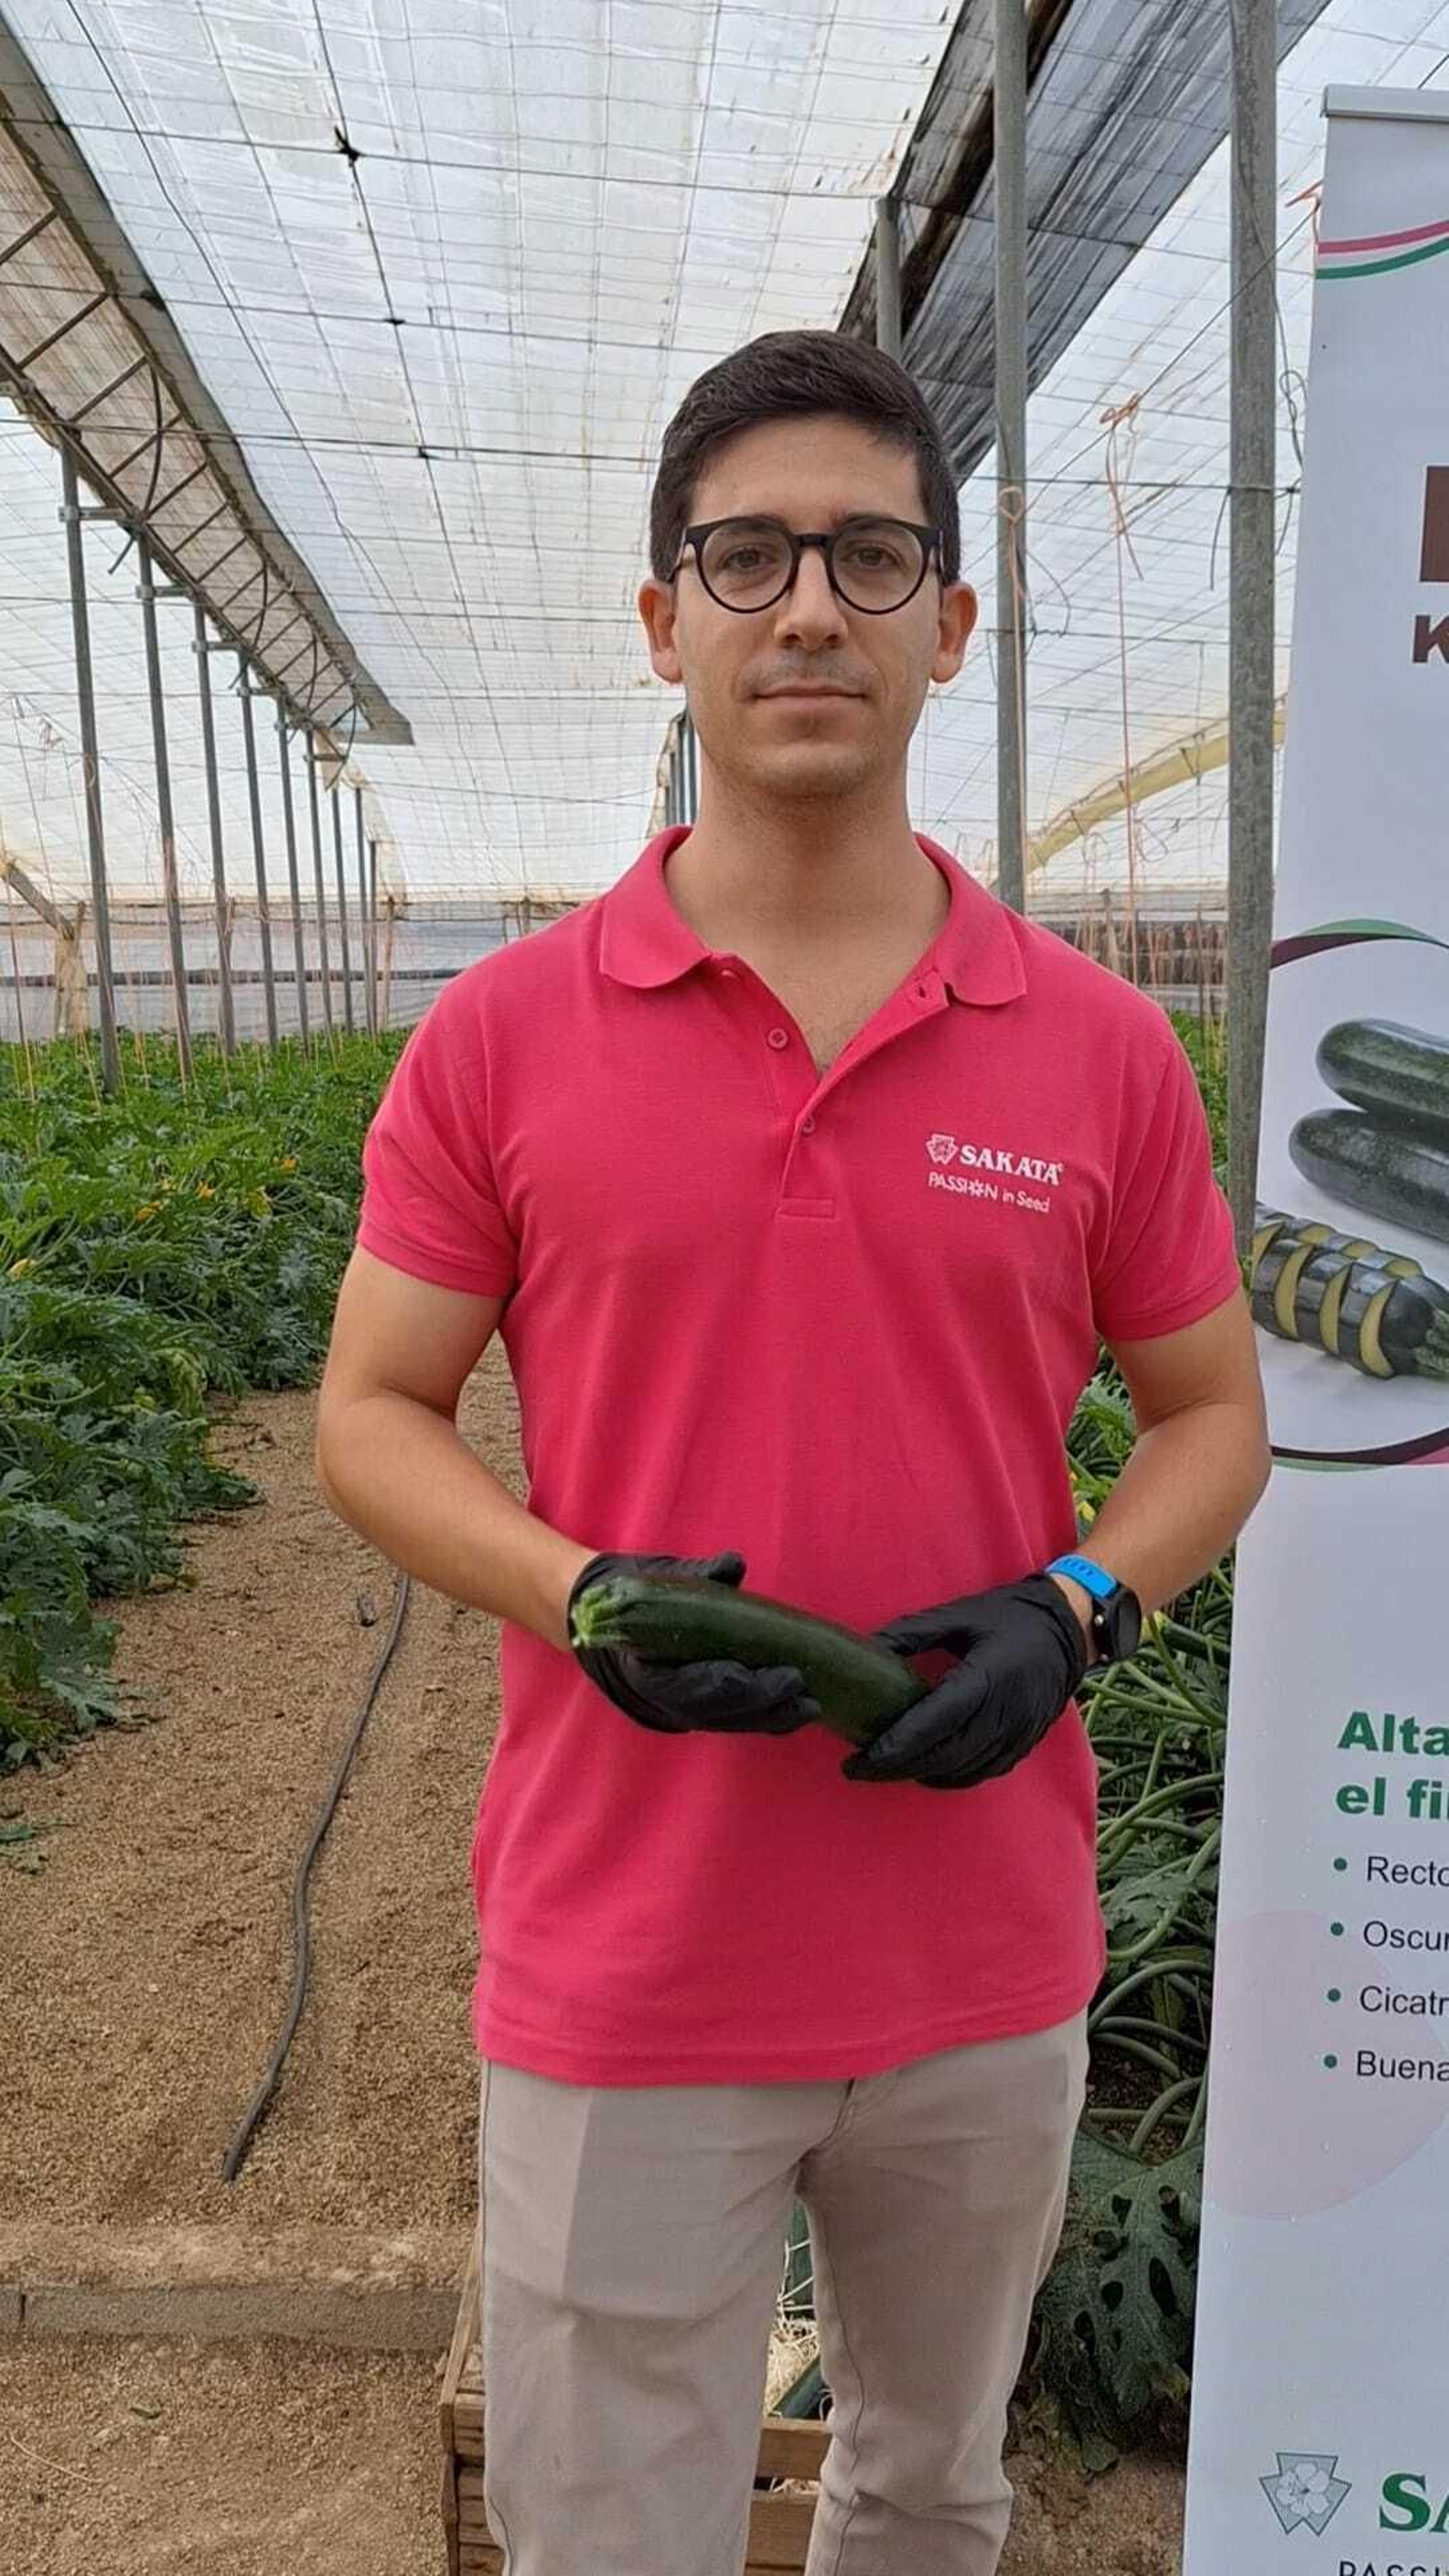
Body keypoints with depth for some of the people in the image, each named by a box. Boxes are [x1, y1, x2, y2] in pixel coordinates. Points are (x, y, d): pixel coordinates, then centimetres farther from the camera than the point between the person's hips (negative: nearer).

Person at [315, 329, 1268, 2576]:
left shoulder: (1105, 1046, -3)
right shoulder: (502, 1032, -6)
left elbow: (1210, 1412, 6)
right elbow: (373, 1415, -1)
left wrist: (1076, 1607, -13)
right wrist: (584, 1595, -18)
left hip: (992, 1965, 2)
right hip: (619, 1976, -1)